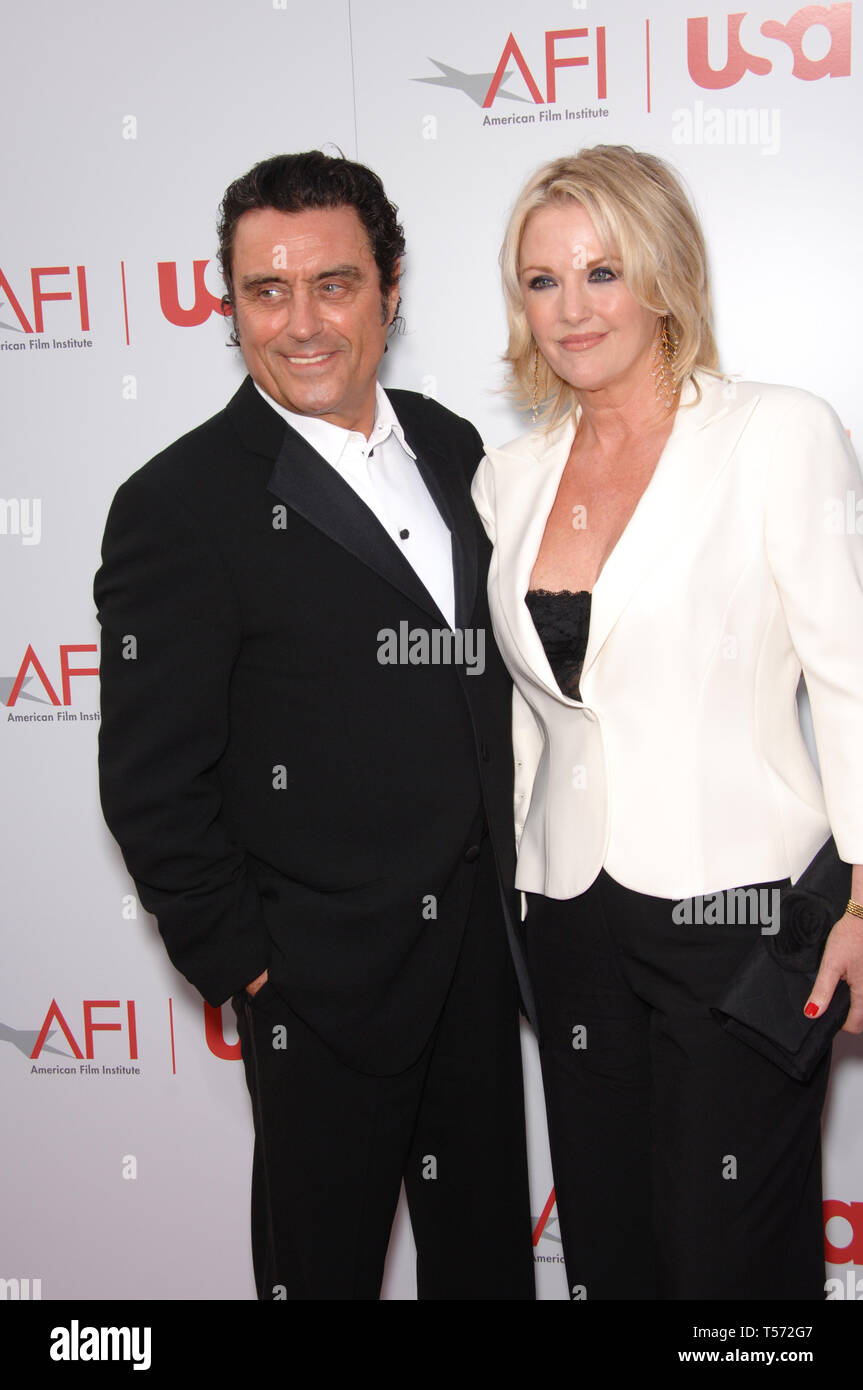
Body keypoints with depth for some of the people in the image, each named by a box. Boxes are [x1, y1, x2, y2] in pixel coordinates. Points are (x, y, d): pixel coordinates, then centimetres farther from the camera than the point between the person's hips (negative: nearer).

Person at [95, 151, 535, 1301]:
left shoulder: (452, 448, 4)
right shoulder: (180, 507, -16)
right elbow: (151, 784, -14)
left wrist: (509, 880, 9)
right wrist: (239, 960, -12)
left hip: (480, 936, 6)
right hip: (323, 976, -6)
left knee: (489, 1242, 22)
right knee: (324, 1251, 14)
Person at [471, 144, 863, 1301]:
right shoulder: (510, 476, 8)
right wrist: (502, 877, 16)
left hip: (733, 902, -5)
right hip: (569, 911, 5)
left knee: (734, 1254, 6)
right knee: (608, 1243, 16)